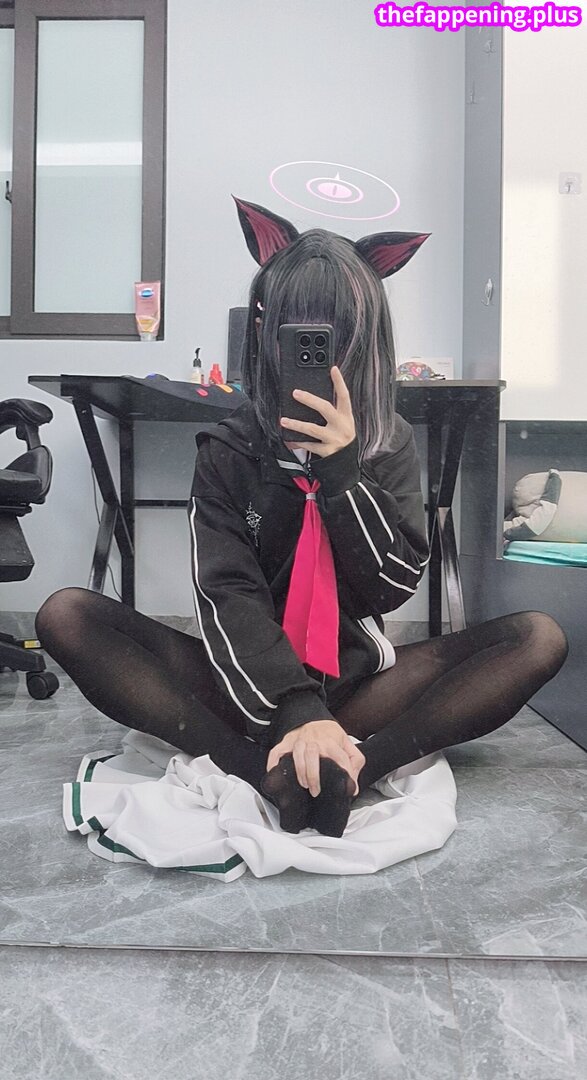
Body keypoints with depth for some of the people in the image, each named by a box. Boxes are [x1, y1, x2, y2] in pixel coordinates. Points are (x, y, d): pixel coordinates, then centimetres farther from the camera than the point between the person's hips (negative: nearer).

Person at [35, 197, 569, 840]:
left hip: (355, 679, 1)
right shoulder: (229, 449, -2)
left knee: (540, 637, -19)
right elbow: (228, 595, -15)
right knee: (65, 615, -22)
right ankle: (272, 774, -34)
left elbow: (394, 587, -7)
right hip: (251, 684, 0)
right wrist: (297, 712, -32)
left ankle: (342, 770, -35)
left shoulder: (390, 443, 2)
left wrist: (344, 469, -21)